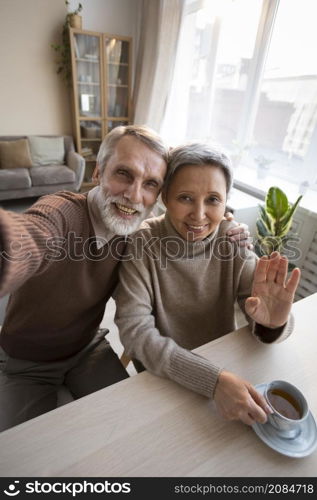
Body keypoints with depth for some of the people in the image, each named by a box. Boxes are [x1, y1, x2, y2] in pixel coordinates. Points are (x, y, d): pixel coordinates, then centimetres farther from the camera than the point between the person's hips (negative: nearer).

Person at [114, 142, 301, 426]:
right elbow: (134, 331, -25)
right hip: (162, 375, -2)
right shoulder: (142, 243, -20)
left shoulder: (232, 238, -11)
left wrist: (272, 323, -35)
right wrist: (212, 379, -34)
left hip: (224, 362, 3)